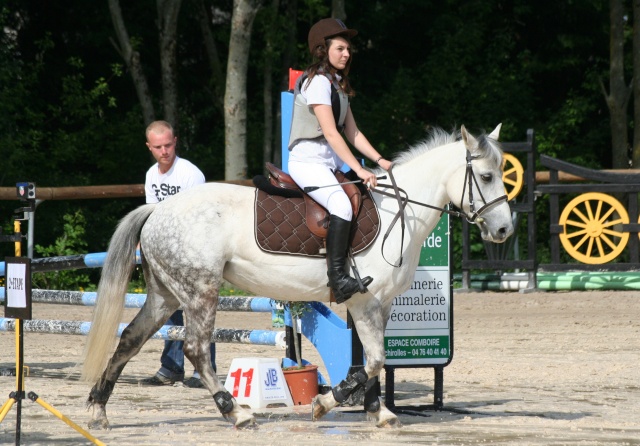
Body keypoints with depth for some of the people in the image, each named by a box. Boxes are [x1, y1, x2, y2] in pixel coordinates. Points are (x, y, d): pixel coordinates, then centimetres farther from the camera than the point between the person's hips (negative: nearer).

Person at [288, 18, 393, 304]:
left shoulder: (338, 84, 18)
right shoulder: (318, 81, -11)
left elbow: (352, 132, 16)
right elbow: (331, 133, -18)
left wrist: (379, 160, 3)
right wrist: (358, 170, -22)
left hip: (331, 163, 10)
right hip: (307, 160, -10)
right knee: (342, 205, -31)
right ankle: (337, 278, -35)